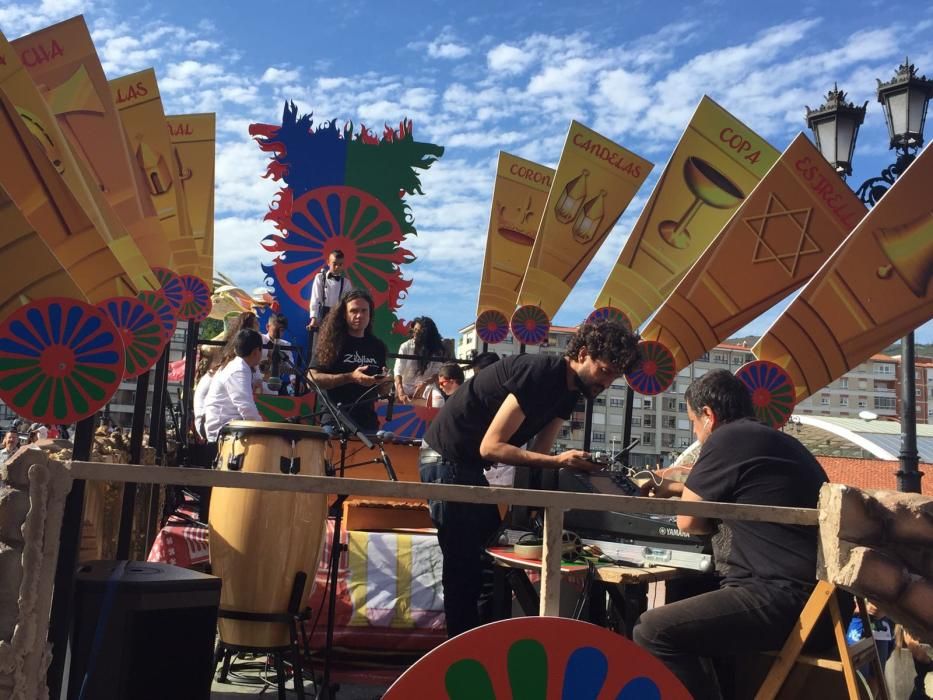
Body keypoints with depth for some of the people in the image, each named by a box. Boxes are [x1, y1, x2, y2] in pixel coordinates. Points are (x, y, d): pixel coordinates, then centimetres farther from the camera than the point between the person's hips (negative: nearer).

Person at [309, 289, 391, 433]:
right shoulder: (332, 342, -2)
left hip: (368, 422, 4)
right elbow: (312, 379, -11)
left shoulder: (378, 346, 11)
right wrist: (350, 377, -19)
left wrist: (384, 381, -4)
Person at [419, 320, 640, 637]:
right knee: (464, 562, -6)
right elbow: (490, 447, -26)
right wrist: (558, 461, -30)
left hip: (469, 465, 10)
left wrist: (573, 464, -14)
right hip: (446, 460, -10)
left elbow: (537, 453, 4)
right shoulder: (539, 373, -25)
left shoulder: (569, 390, 5)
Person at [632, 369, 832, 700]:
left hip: (790, 597, -10)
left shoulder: (728, 438, -8)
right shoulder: (774, 439, 20)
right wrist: (677, 488, 46)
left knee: (652, 631, -16)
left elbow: (690, 522, 2)